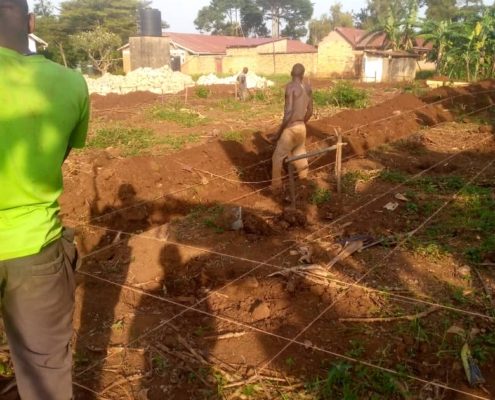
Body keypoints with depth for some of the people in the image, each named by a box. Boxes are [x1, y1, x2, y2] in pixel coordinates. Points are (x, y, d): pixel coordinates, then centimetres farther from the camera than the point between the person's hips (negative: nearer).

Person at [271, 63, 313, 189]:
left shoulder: (290, 87, -16)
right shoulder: (308, 88, 5)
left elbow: (289, 113, -22)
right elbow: (310, 111, 11)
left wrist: (279, 131, -15)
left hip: (290, 128, -7)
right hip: (302, 127, 7)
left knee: (278, 157, 4)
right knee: (299, 154, 21)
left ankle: (276, 186, 6)